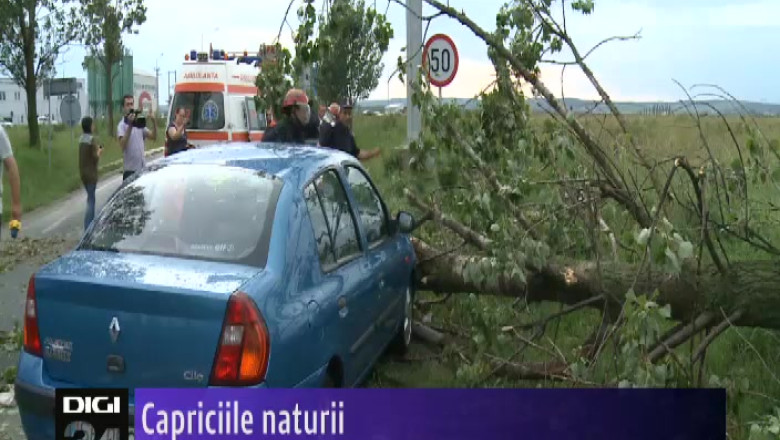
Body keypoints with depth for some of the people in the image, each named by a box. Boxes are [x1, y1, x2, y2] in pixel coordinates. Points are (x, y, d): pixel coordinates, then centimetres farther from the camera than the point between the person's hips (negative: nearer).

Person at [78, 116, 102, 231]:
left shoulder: (81, 139, 7)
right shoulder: (92, 139, -16)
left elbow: (86, 154, 13)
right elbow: (96, 158, -17)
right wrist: (99, 152, 0)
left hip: (83, 173, 8)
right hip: (91, 173, -8)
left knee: (90, 198, 19)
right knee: (91, 200, -4)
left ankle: (91, 224, 26)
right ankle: (88, 228, -5)